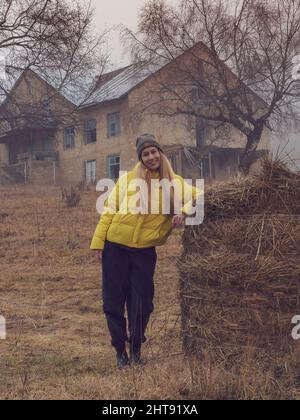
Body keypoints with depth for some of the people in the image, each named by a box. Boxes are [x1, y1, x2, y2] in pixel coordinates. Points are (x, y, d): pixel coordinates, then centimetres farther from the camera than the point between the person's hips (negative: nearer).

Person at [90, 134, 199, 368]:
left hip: (145, 250, 0)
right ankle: (121, 351, 17)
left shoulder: (174, 183, 6)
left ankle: (136, 350, 20)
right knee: (113, 300, 3)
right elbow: (110, 211, 3)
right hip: (115, 246, 0)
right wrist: (98, 242, -3)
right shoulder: (128, 180, 3)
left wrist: (183, 212, -17)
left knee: (141, 301, 2)